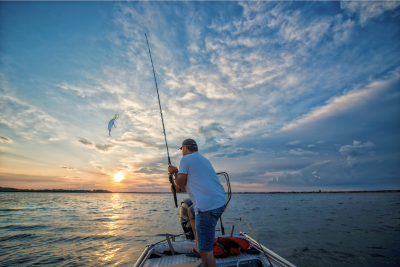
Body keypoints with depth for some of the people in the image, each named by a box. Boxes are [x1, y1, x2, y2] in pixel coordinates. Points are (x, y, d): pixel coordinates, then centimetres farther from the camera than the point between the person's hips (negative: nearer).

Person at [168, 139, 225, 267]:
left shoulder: (186, 159, -3)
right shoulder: (204, 159, 22)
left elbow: (180, 182, -2)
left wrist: (175, 172, 16)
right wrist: (179, 188, 29)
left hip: (207, 206, -10)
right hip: (219, 201, 10)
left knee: (205, 250, -3)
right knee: (191, 212, 32)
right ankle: (197, 248, 34)